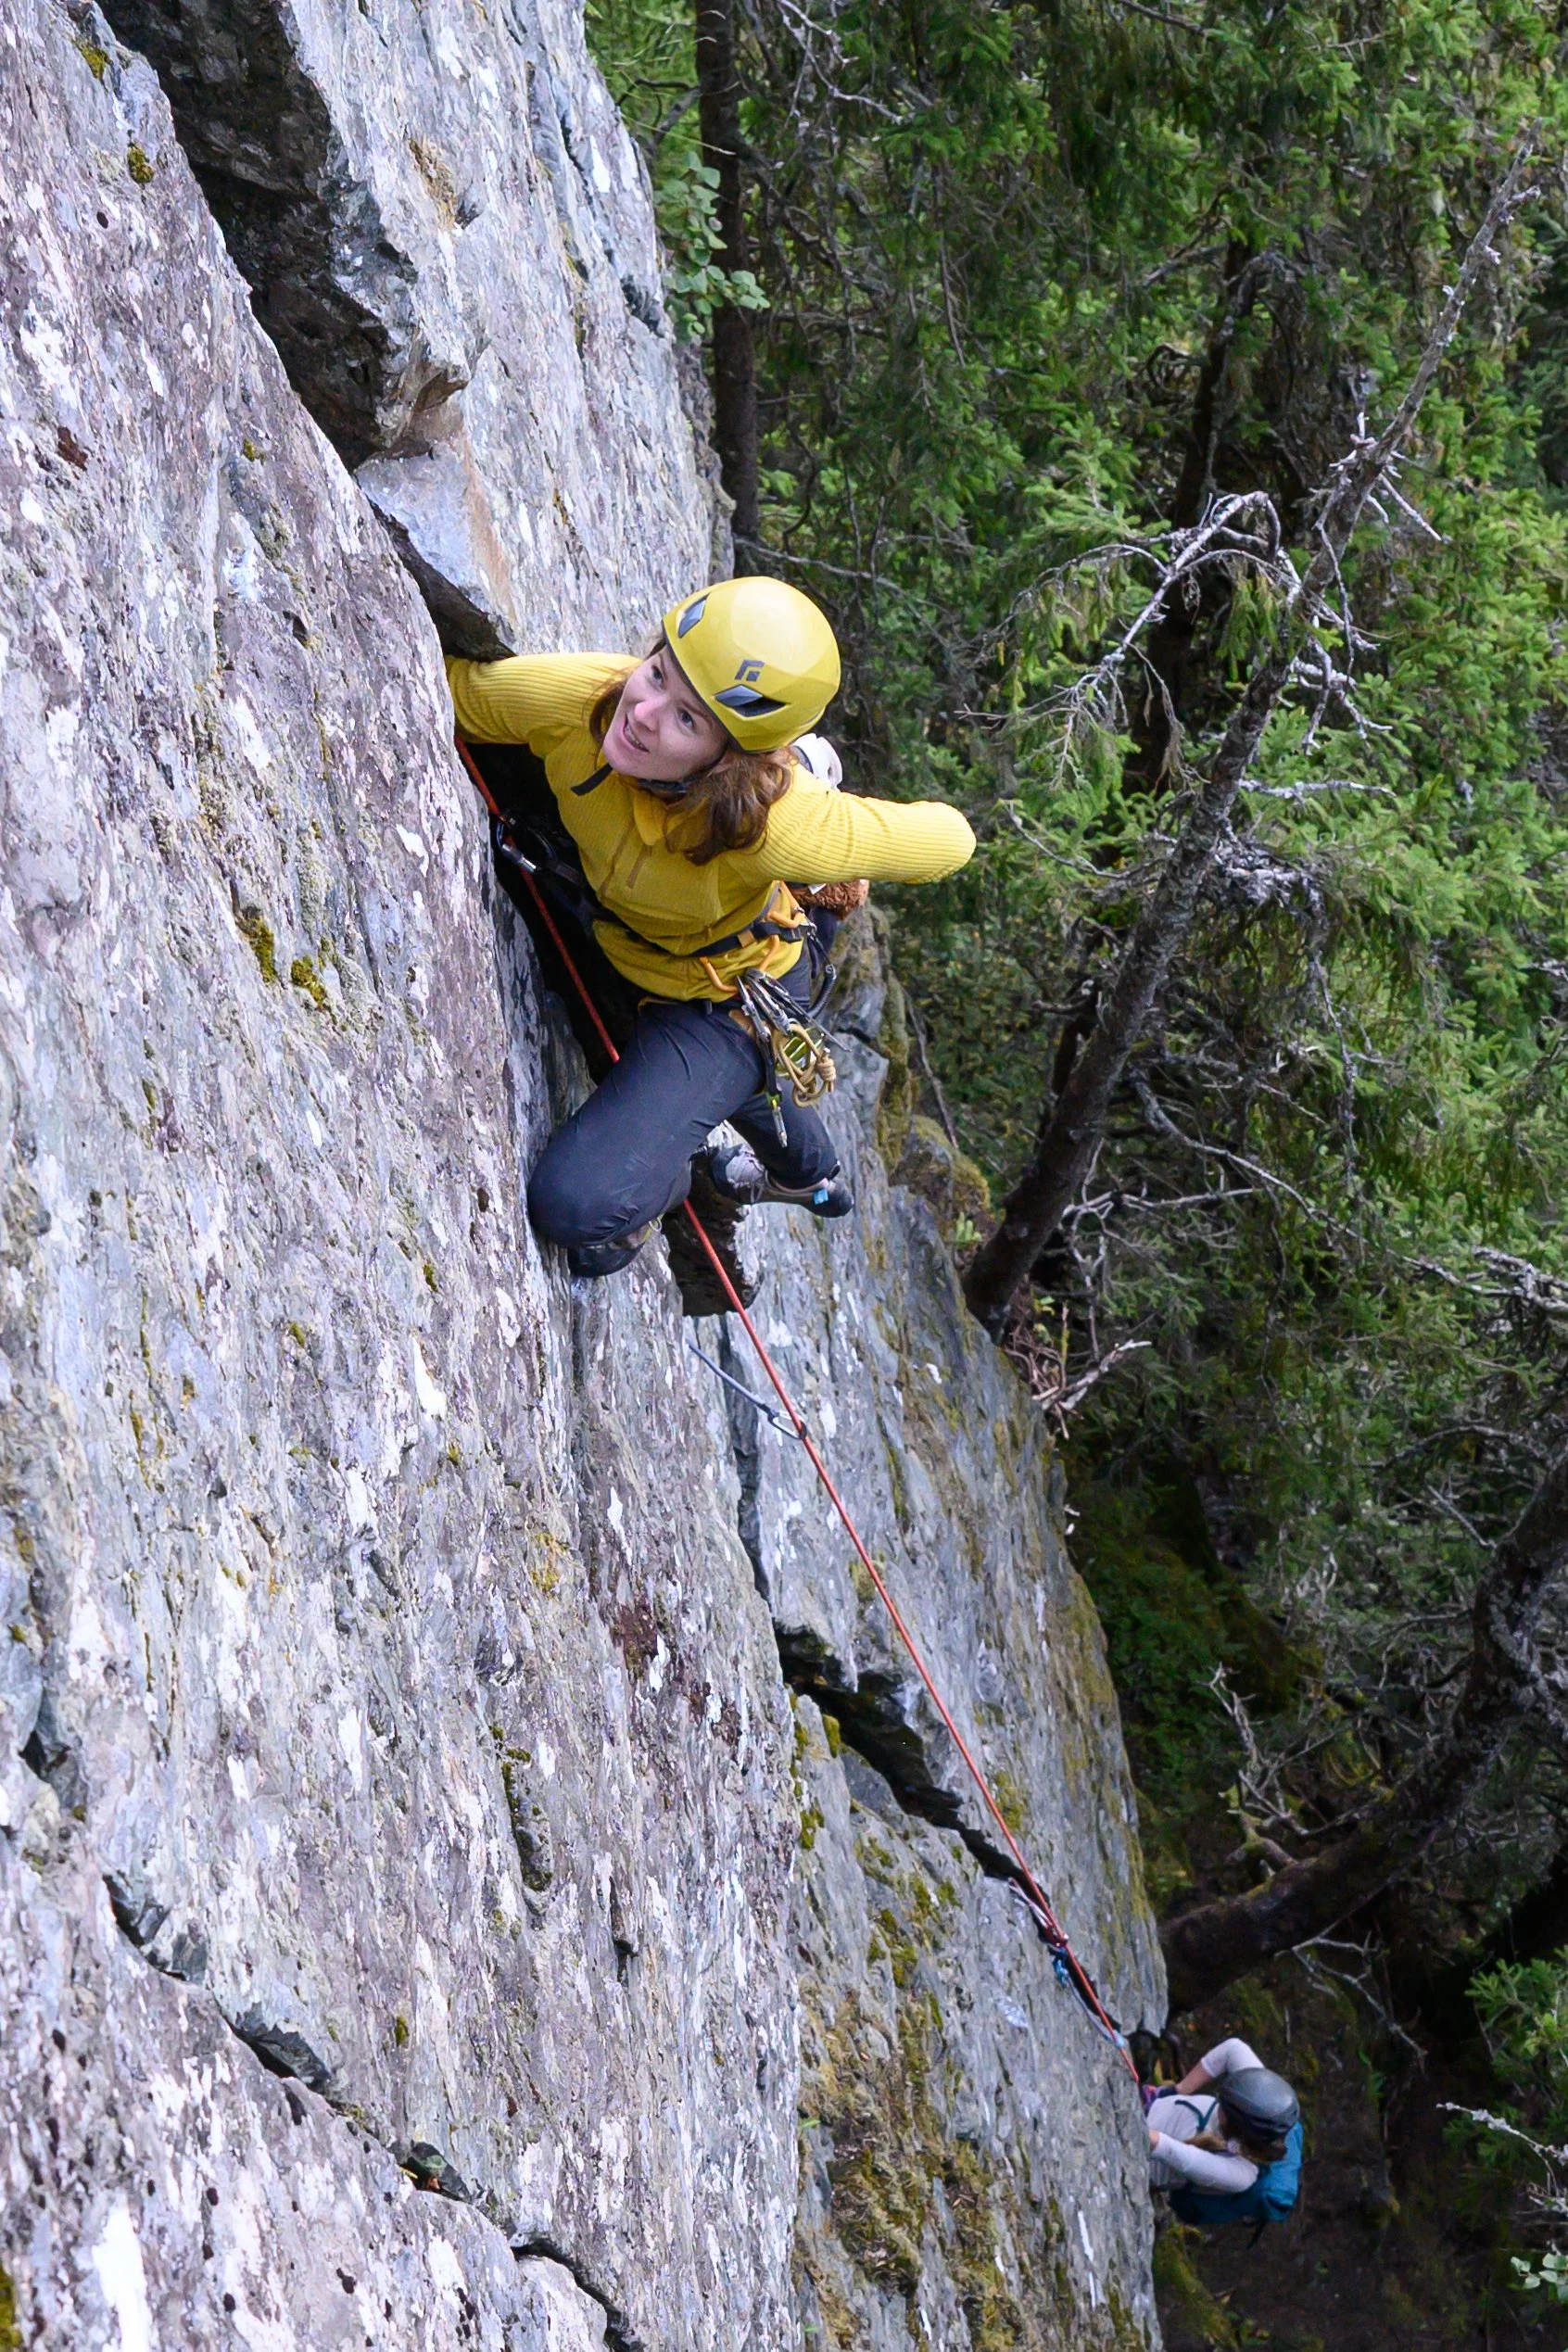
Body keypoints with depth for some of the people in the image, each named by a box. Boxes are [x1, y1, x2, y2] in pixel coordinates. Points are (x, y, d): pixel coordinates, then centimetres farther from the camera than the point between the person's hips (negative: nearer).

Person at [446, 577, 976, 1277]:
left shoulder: (776, 828, -45)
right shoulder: (572, 697, -35)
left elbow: (947, 839, -29)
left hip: (726, 995, -5)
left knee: (578, 1206, -20)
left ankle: (663, 1184, 17)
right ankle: (812, 1175, 73)